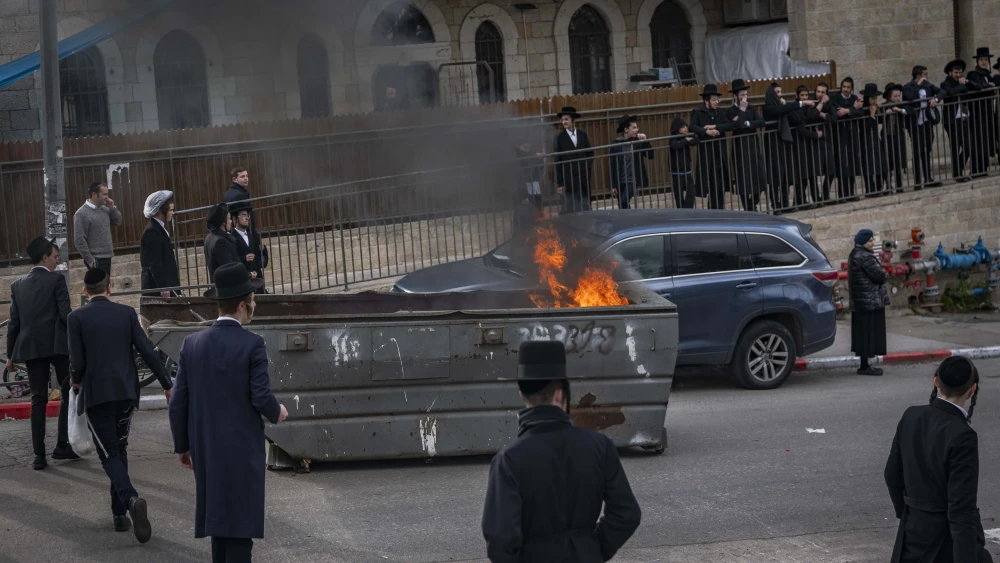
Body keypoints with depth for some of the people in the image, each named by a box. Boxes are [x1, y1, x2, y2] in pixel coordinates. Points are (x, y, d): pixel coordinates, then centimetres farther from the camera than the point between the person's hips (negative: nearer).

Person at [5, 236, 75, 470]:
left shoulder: (18, 286, 11)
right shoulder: (56, 280, -3)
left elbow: (14, 322, 11)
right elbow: (66, 314, -10)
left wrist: (10, 355, 15)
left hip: (30, 348, 5)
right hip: (57, 345, -5)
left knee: (38, 400, 7)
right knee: (69, 393, 8)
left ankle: (39, 454, 2)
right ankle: (62, 445, 2)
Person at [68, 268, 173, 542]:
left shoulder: (77, 317, -6)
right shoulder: (127, 313, 1)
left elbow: (77, 362, -8)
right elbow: (147, 352, -3)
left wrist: (77, 381, 14)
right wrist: (167, 384, 2)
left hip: (96, 394, -3)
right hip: (126, 392, 3)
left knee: (110, 455, -1)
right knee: (120, 450, 17)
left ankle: (131, 499, -27)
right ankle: (119, 513, 19)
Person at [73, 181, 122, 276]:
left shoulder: (104, 209, 8)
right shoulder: (82, 214, -14)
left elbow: (117, 222, 17)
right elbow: (79, 240, -17)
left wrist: (112, 208, 0)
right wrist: (90, 260, -17)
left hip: (107, 257, 8)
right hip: (96, 260, -8)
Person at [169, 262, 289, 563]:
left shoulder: (192, 343, 1)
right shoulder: (252, 345, -13)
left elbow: (178, 402, 3)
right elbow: (261, 398, -16)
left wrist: (182, 445, 13)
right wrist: (277, 413, 6)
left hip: (206, 449, 5)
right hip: (243, 448, -5)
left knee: (219, 517, 16)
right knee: (241, 525, 0)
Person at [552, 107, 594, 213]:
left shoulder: (583, 135, 8)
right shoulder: (559, 138, -3)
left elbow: (590, 153, 18)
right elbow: (556, 162, -3)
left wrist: (588, 167, 0)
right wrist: (559, 183, -6)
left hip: (584, 179, 3)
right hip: (568, 181, -3)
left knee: (586, 210, 5)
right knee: (570, 211, -5)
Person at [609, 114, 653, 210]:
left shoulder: (638, 142, 0)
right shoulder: (616, 144, -2)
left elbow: (650, 156, -4)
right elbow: (613, 166, 0)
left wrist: (645, 141, -14)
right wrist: (613, 185, -1)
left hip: (633, 180, -2)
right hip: (620, 181, 2)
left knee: (624, 202, -20)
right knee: (622, 206, 7)